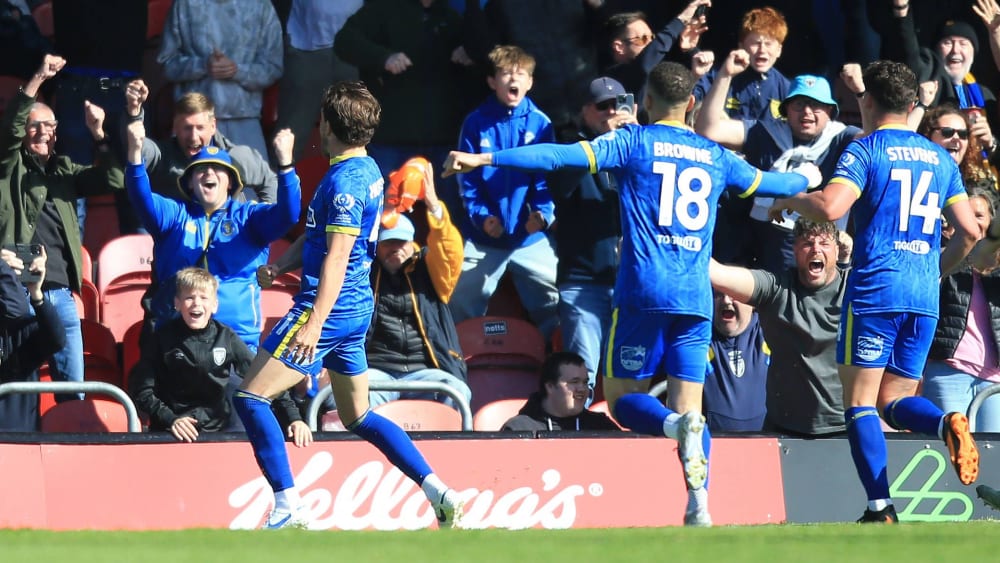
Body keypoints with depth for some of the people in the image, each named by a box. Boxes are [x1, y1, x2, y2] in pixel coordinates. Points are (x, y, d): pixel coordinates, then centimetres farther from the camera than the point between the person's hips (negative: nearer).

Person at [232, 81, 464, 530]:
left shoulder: (345, 182, -17)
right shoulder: (367, 170, 13)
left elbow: (336, 258, -24)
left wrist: (314, 323, -29)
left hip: (329, 308, -10)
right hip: (358, 309, 10)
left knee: (250, 398, -9)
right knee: (358, 416, 19)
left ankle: (288, 509, -14)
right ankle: (440, 494, 13)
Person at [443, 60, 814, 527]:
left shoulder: (633, 142, 2)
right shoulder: (714, 156, 15)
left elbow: (561, 156, -9)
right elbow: (767, 184, 32)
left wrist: (483, 160, -10)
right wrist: (808, 178, 55)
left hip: (644, 294, -4)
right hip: (696, 298, 4)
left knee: (623, 398, 4)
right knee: (688, 403, 5)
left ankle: (677, 425, -29)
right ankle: (698, 503, -15)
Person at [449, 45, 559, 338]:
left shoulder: (539, 124, -1)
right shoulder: (476, 124, -2)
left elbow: (547, 177, -4)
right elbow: (468, 179, -3)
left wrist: (543, 212, -21)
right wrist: (481, 215, -18)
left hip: (531, 237, 0)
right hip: (484, 239, 0)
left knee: (553, 306, 1)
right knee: (460, 305, 2)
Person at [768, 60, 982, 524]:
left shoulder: (865, 150, -2)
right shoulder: (940, 158, 15)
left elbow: (829, 207, -18)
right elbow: (969, 231, 13)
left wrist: (790, 201, 3)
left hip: (874, 289, -5)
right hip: (924, 296, 5)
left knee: (860, 400, 0)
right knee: (895, 400, 13)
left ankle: (880, 508, -11)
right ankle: (948, 424, -20)